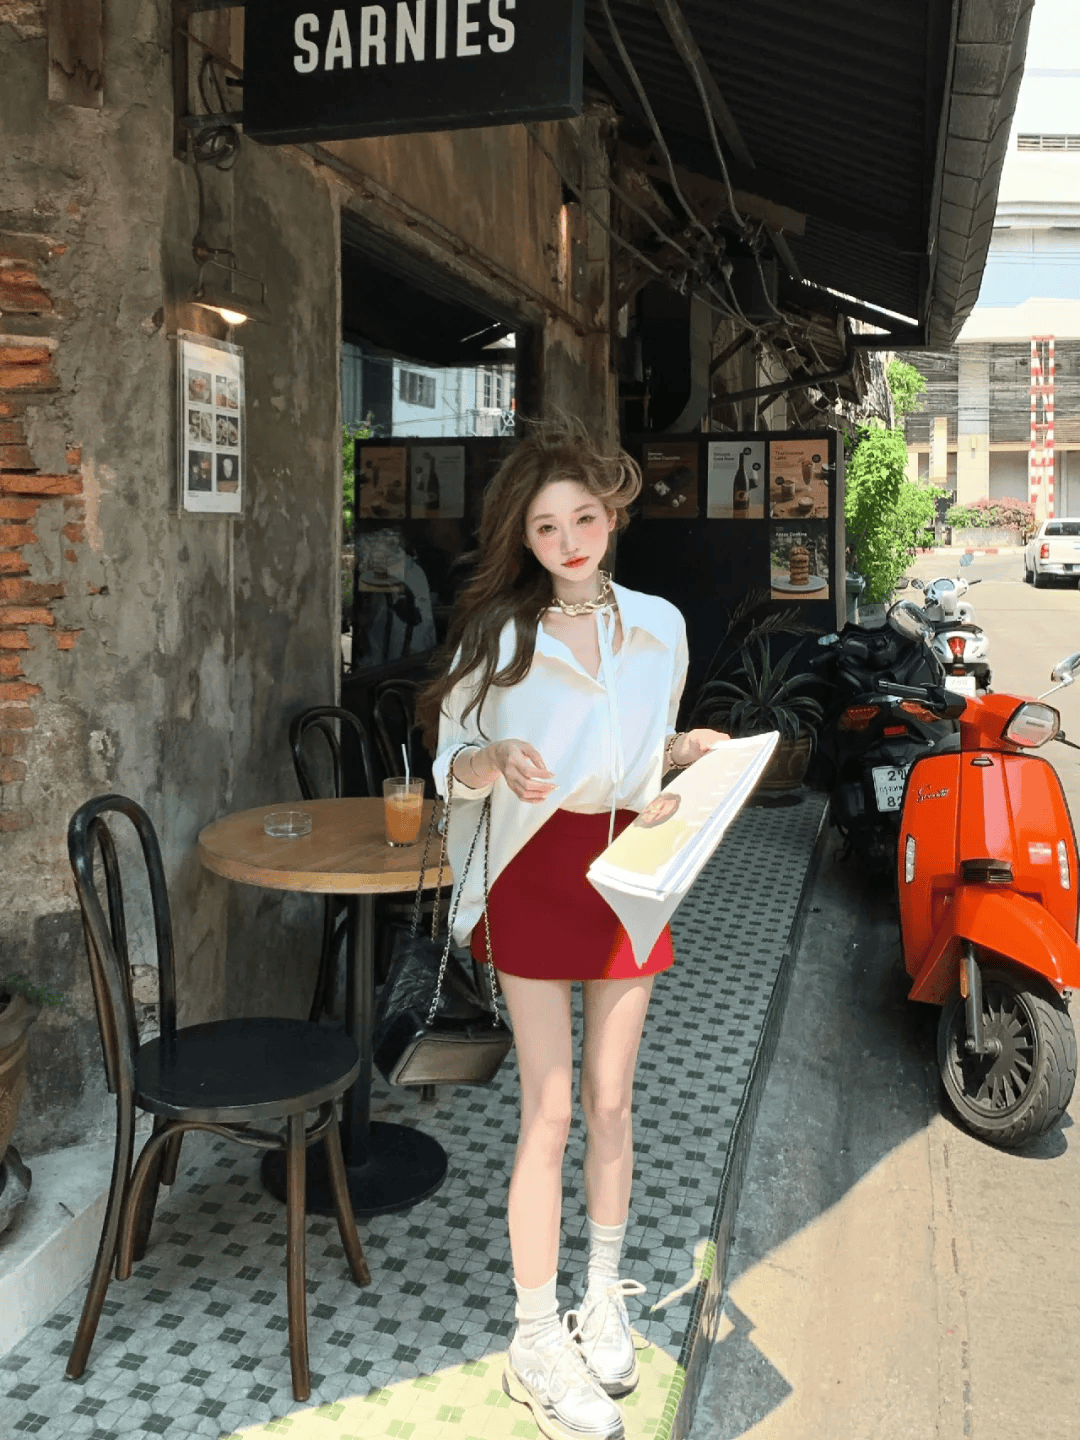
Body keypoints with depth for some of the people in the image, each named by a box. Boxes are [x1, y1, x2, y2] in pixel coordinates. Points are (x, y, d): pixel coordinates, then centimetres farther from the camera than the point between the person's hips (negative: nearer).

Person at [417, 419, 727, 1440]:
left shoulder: (659, 625, 5)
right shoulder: (496, 631, -6)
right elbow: (450, 766, -4)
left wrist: (689, 751, -5)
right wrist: (497, 761, -26)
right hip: (536, 876, -3)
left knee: (611, 1102, 13)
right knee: (549, 1114, -1)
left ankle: (603, 1301, 32)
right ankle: (536, 1345, 15)